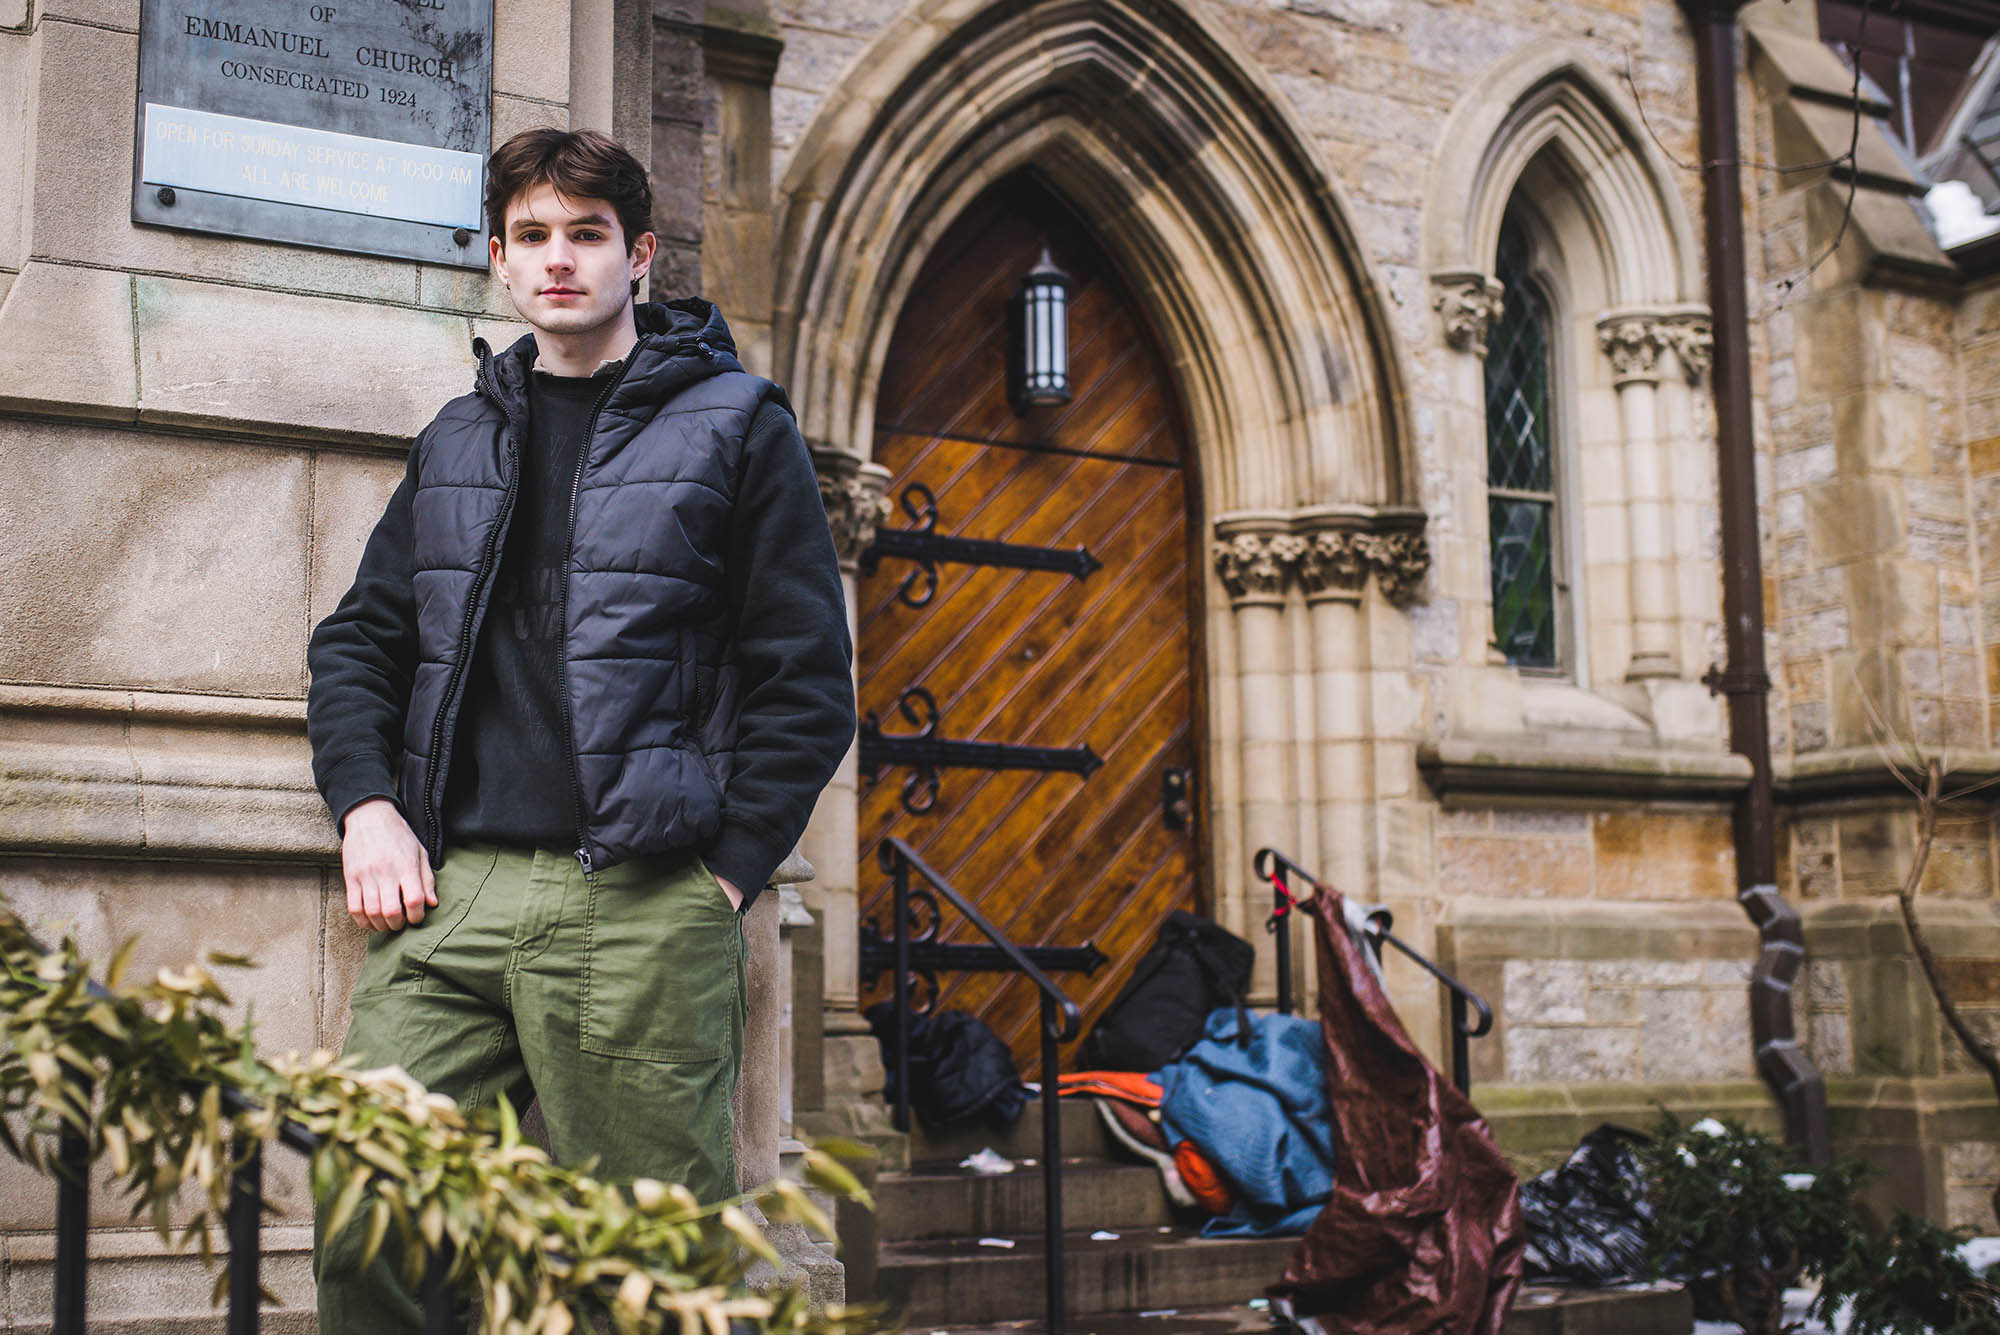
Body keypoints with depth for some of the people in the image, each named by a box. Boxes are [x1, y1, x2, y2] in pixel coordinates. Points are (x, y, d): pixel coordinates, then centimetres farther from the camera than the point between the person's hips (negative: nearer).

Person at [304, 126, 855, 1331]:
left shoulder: (734, 424, 6)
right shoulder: (458, 442, 20)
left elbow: (808, 679, 1)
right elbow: (358, 642, 22)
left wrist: (728, 870, -7)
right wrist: (366, 808, 5)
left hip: (637, 908, -4)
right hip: (445, 894, 4)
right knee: (367, 1232, 0)